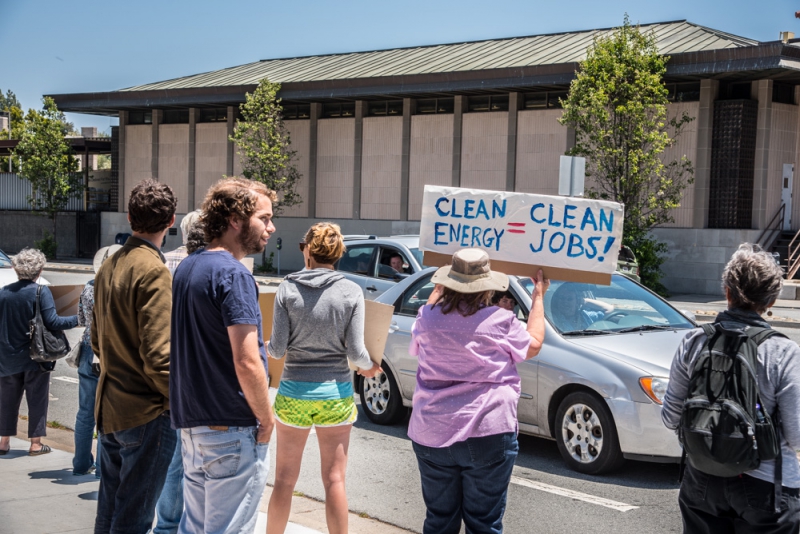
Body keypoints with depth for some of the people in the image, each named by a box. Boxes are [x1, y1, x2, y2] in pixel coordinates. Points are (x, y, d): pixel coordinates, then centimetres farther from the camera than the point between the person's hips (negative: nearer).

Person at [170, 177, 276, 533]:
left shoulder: (186, 269, 11)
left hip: (192, 423, 9)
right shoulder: (233, 275, -17)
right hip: (232, 431, -9)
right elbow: (247, 363, -23)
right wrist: (266, 419, -10)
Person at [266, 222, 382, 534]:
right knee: (335, 480, 9)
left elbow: (277, 350, -7)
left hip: (294, 392, 0)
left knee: (284, 479, 13)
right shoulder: (351, 292, -7)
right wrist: (370, 368, 12)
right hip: (335, 394, 0)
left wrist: (267, 348, 16)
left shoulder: (288, 289, -7)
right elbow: (355, 351, -9)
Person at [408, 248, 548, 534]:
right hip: (488, 435, -3)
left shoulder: (429, 317, -3)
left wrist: (437, 291, 33)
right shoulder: (500, 321, -11)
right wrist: (538, 299, 20)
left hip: (431, 435, 3)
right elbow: (533, 345, 8)